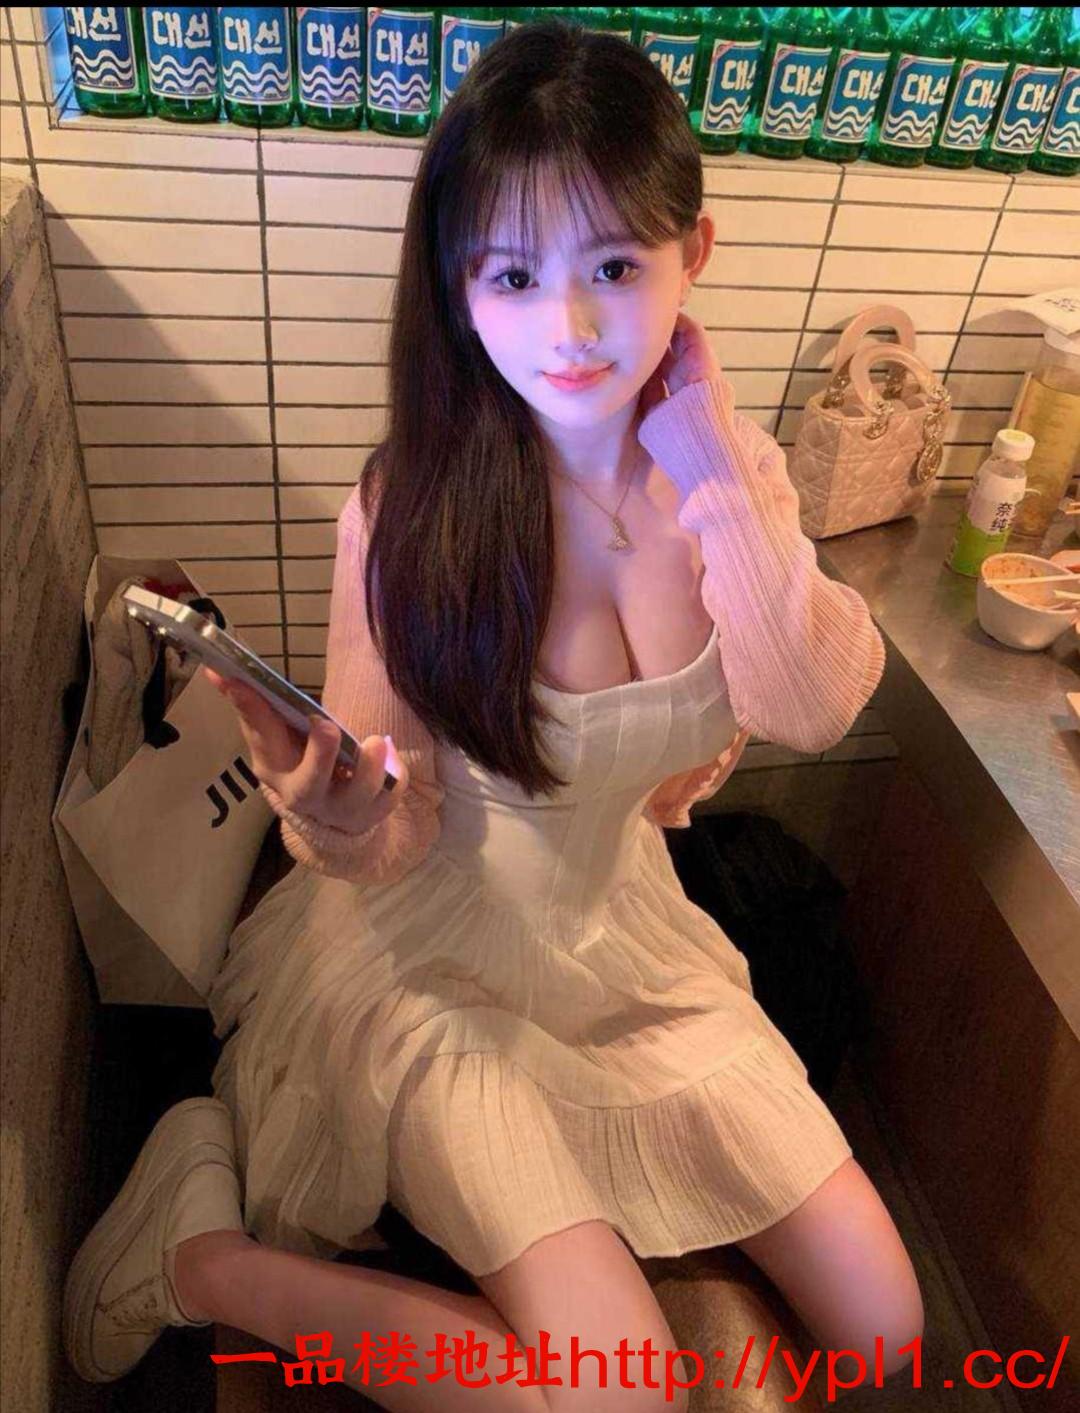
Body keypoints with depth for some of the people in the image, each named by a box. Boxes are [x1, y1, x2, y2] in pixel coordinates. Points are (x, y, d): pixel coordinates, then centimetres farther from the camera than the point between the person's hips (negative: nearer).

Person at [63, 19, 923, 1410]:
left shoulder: (729, 466, -9)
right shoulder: (411, 503, -23)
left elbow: (815, 708, -19)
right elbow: (393, 838, -16)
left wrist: (708, 466, -23)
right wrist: (342, 826, -39)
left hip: (629, 932, 5)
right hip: (440, 959, -4)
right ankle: (205, 1250, 3)